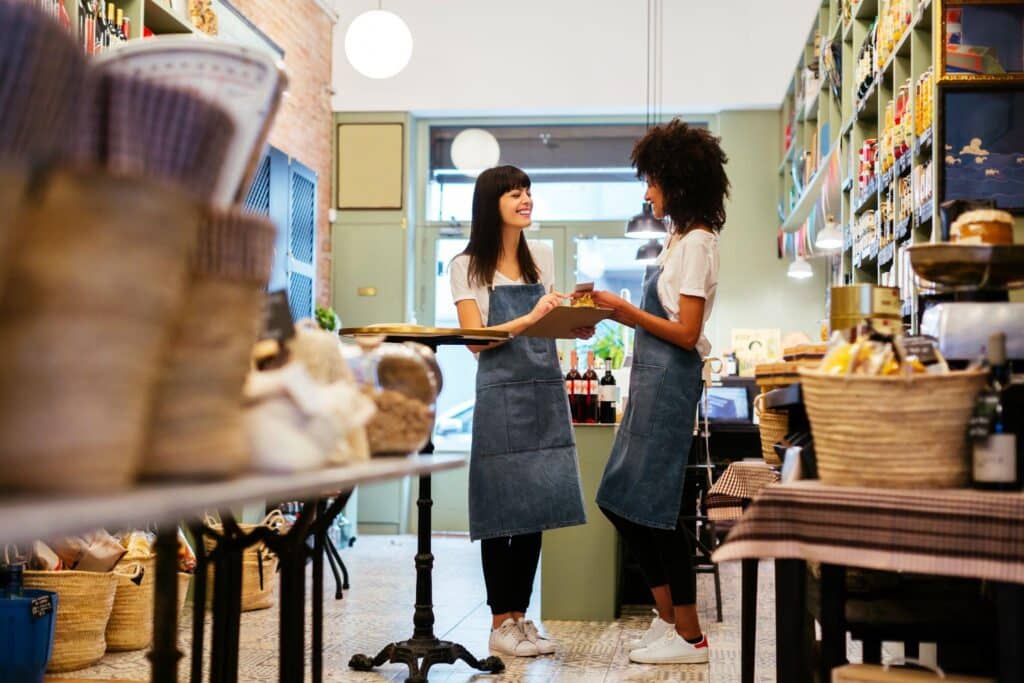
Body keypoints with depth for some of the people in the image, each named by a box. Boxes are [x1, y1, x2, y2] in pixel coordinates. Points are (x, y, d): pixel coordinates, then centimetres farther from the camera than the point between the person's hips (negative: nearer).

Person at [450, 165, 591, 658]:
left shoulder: (542, 258, 14)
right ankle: (501, 623, 7)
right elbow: (476, 339, -9)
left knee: (537, 507, 5)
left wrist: (576, 327, -1)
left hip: (546, 392, 5)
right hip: (501, 395, -5)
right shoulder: (468, 266, -1)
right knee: (502, 509, -2)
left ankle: (520, 616, 15)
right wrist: (528, 319, -21)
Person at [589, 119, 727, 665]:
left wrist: (627, 310, -15)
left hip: (672, 380, -10)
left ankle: (688, 636, 6)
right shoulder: (679, 239, 17)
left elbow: (686, 334, -17)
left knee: (652, 506, -5)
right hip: (652, 380, 10)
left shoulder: (697, 243, -12)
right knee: (621, 500, 13)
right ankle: (667, 619, 23)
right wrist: (617, 312, 9)